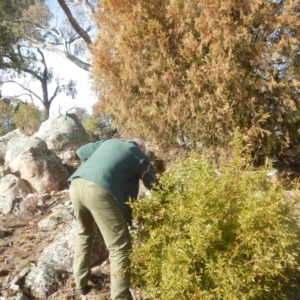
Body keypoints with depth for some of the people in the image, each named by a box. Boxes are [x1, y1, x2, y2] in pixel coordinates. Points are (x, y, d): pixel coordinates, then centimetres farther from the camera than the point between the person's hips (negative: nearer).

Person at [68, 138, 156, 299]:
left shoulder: (108, 142, 30)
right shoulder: (138, 155, 18)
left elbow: (81, 152, 30)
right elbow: (153, 184, 22)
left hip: (76, 184, 7)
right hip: (99, 191, -7)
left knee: (84, 233, 30)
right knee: (120, 248, 4)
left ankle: (81, 283, 38)